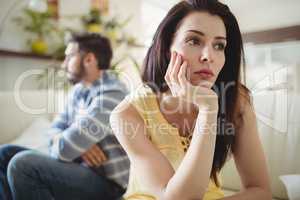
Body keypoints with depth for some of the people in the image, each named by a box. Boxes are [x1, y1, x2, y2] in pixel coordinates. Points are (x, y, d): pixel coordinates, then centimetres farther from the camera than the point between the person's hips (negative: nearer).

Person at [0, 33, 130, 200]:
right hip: (80, 166, 9)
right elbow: (57, 128, 8)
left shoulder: (111, 94, -22)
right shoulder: (79, 89, 9)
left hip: (105, 181, -9)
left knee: (22, 164, -24)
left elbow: (65, 148, -25)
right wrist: (79, 144, -13)